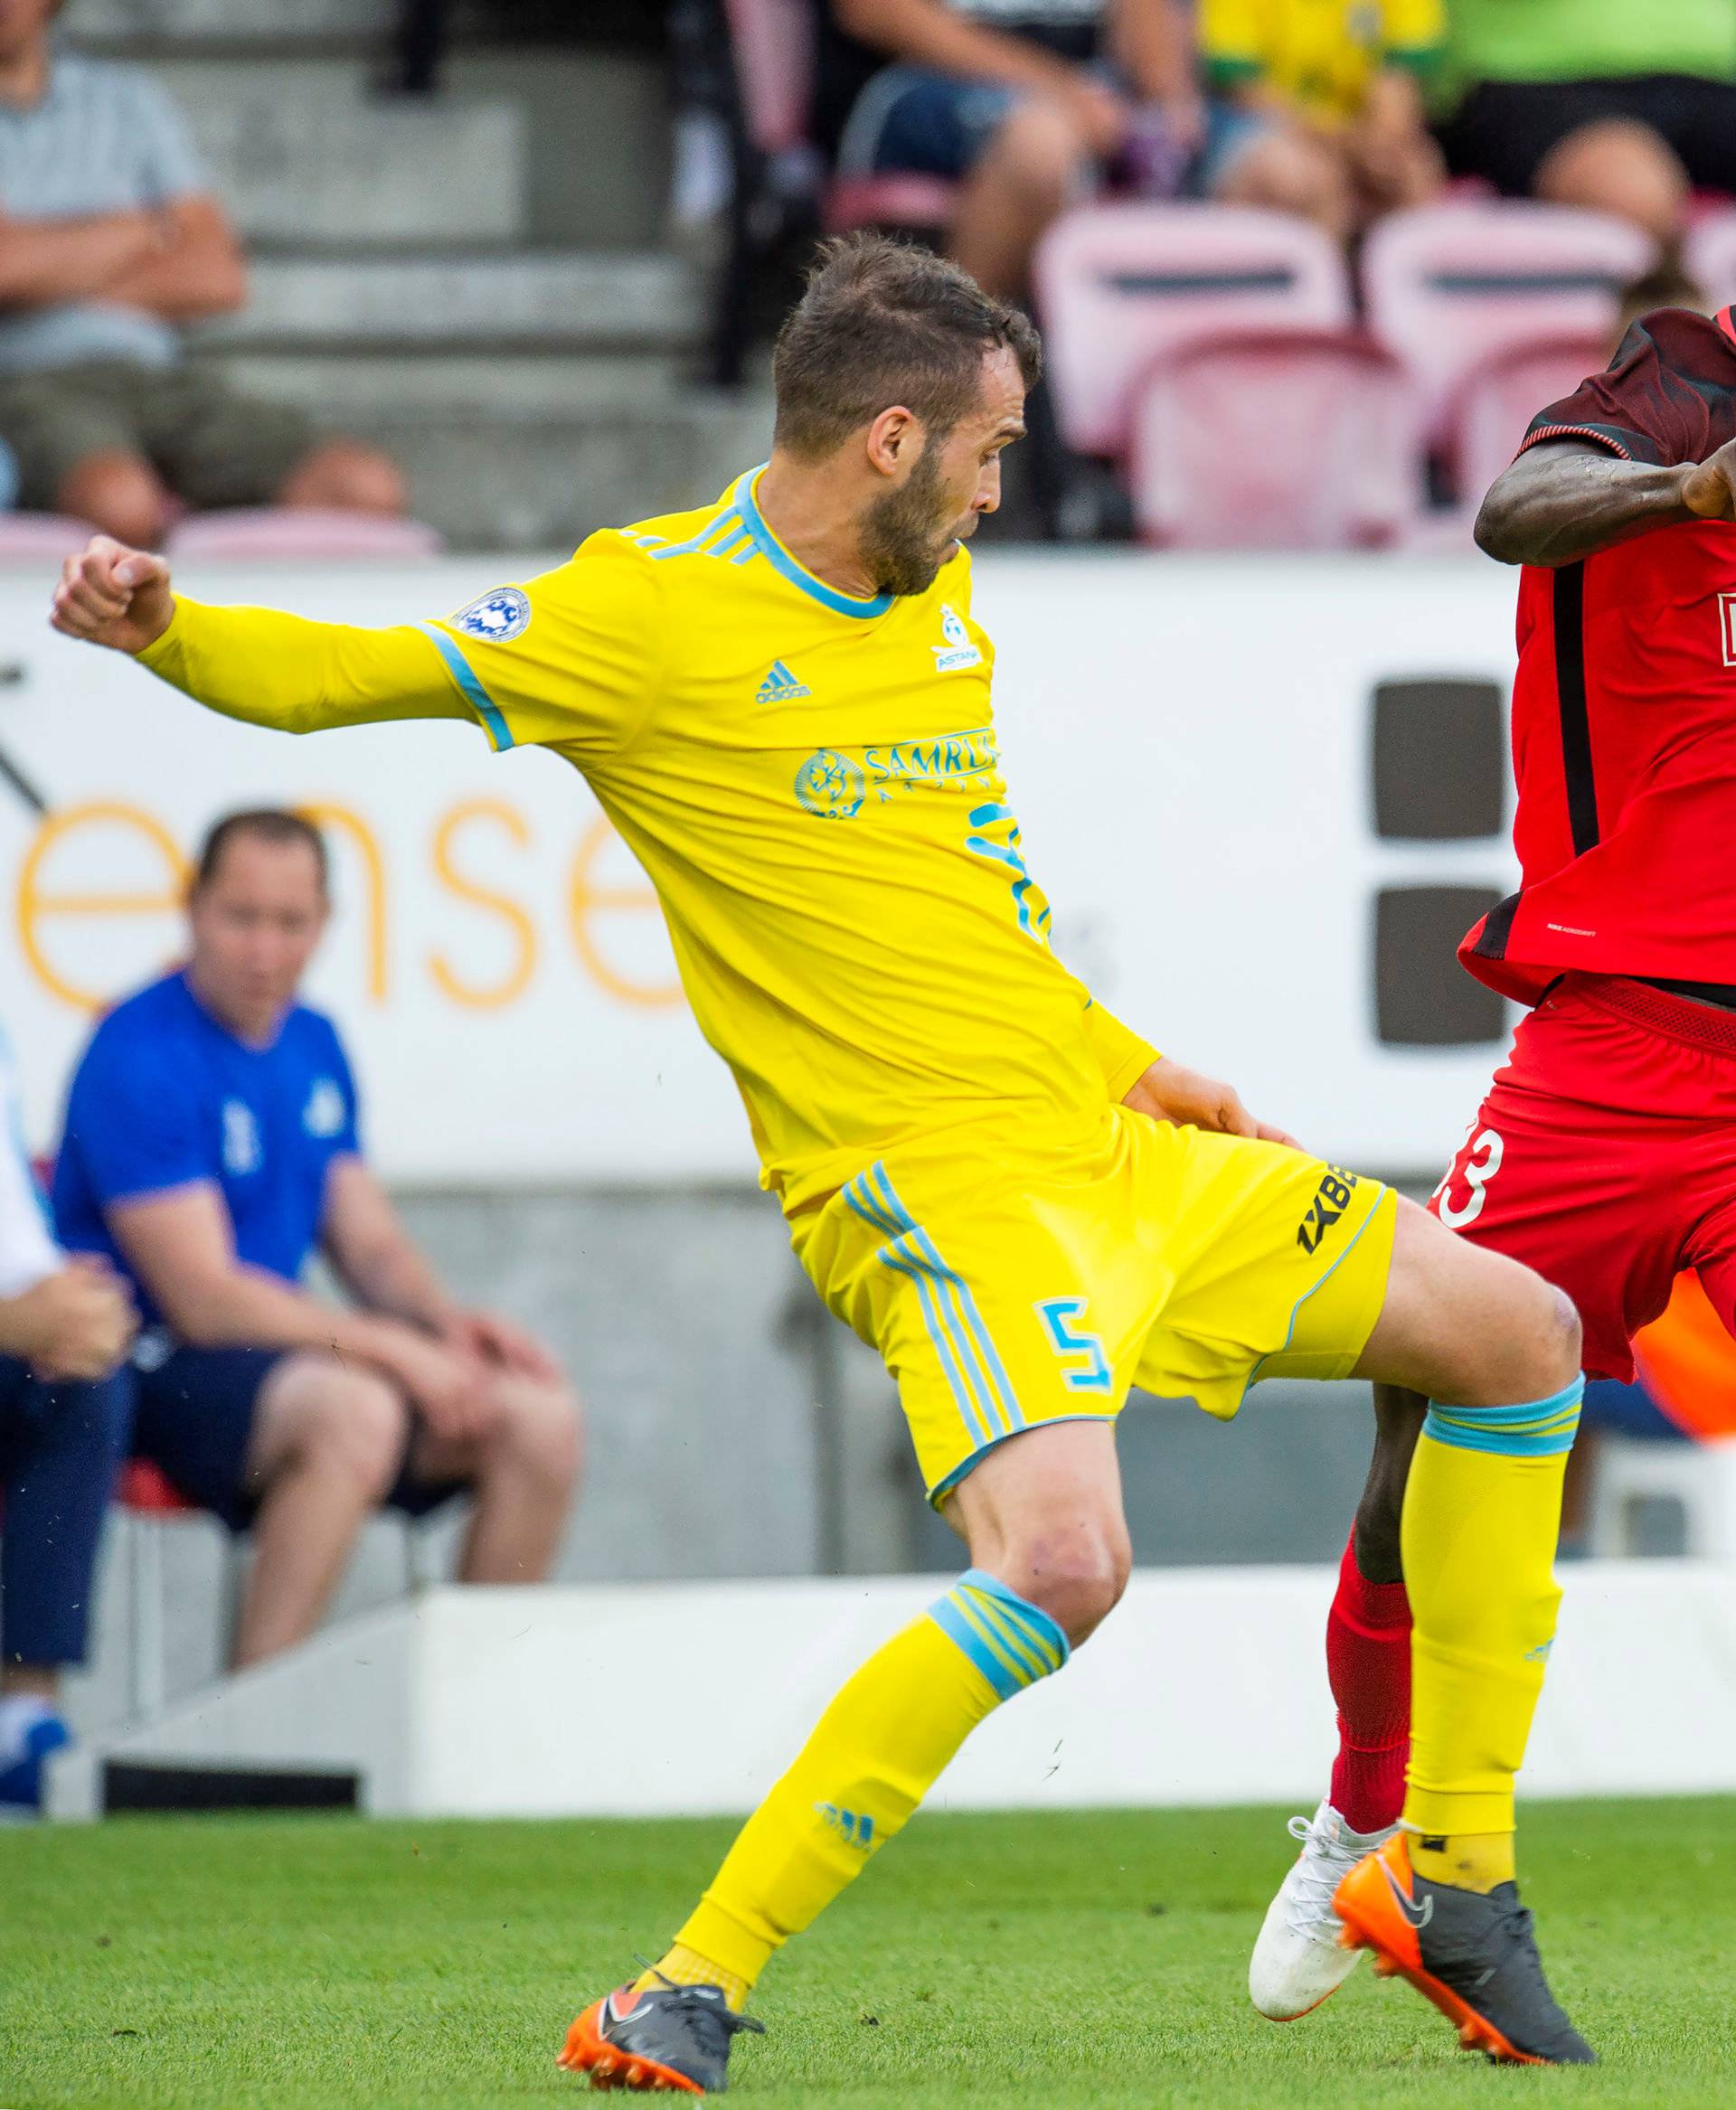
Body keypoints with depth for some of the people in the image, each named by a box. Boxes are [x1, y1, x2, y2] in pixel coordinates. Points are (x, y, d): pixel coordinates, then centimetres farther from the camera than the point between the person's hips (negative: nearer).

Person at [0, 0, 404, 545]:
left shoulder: (128, 100, 21)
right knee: (119, 504, -42)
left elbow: (219, 276, 9)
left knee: (369, 489, -22)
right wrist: (138, 232, 5)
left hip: (160, 378, 5)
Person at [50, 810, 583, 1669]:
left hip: (285, 1353, 8)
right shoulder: (138, 1059, -14)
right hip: (158, 1366, -8)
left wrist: (446, 1319, -6)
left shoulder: (314, 1045, 12)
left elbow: (369, 1243, 16)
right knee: (356, 1412, -37)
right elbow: (203, 1297, -18)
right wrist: (396, 1348, -20)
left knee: (541, 1420, -9)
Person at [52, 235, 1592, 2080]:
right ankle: (690, 1990, -24)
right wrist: (165, 628, -29)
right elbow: (345, 674, -11)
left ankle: (1450, 1879, 25)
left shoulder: (941, 599, 13)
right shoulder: (650, 612, -11)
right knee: (1058, 1560, -32)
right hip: (932, 1189, -9)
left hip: (1108, 1154, 9)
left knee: (1516, 1333, 14)